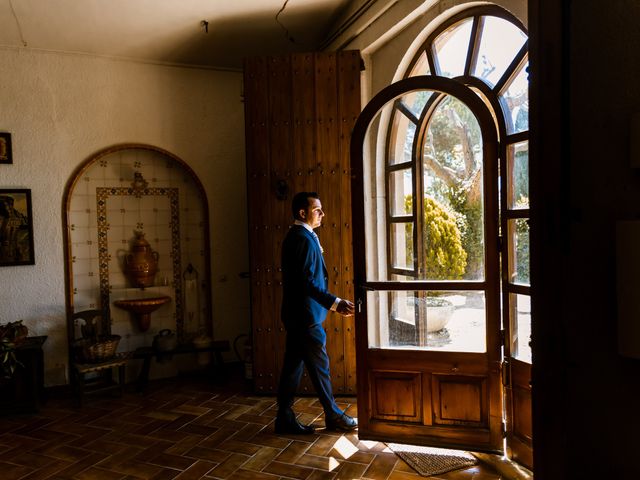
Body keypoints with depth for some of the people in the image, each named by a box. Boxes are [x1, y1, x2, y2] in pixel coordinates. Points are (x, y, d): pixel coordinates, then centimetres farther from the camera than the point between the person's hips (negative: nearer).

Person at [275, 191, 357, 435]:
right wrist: (335, 303, -28)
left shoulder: (294, 236, 13)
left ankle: (285, 418, 22)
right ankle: (334, 416, 19)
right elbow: (308, 282, -25)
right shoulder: (304, 239, -18)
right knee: (319, 366, 4)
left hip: (295, 314, 10)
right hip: (306, 315, -10)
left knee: (293, 365, 13)